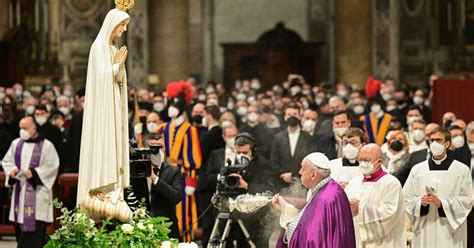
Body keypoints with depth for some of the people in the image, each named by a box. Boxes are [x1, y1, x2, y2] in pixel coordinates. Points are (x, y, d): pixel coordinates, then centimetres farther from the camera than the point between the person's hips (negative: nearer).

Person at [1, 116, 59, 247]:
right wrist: (12, 170, -7)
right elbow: (6, 161, 14)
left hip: (37, 191, -5)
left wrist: (33, 173, -16)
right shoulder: (16, 143, 10)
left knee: (35, 225, -10)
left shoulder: (46, 145, -5)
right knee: (19, 225, 5)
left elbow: (52, 166, -7)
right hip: (19, 190, 5)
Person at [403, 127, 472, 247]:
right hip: (424, 231, 2)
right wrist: (420, 203, -12)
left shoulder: (462, 170, 3)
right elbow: (407, 199, 8)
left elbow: (467, 201, -3)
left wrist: (442, 203, -14)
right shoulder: (417, 170, 10)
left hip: (450, 231, -2)